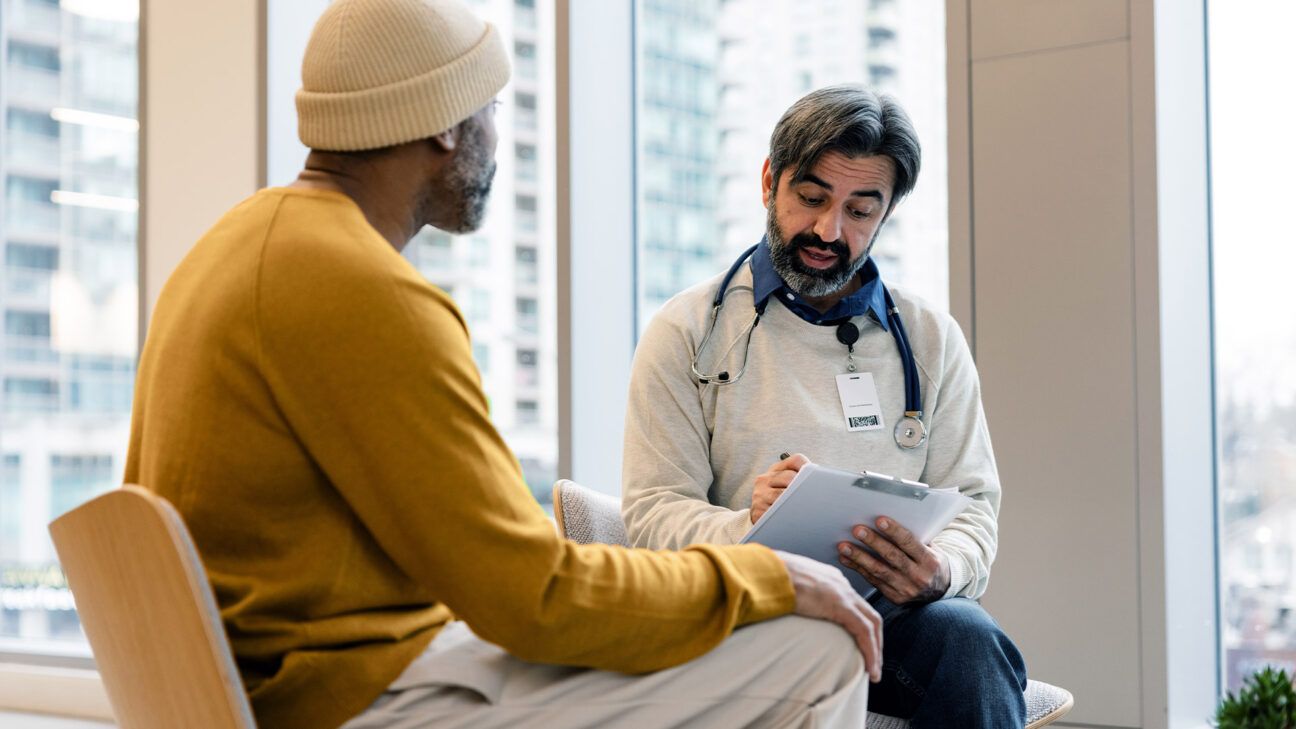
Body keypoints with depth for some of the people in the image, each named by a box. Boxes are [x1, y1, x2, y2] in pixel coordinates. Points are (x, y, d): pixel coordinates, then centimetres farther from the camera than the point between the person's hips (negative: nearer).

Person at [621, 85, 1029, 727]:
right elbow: (653, 511, 0)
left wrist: (939, 570, -15)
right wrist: (746, 525, -23)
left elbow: (971, 502, 10)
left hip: (890, 608, 3)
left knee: (966, 636, -32)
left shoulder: (931, 339, 16)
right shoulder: (685, 332, 8)